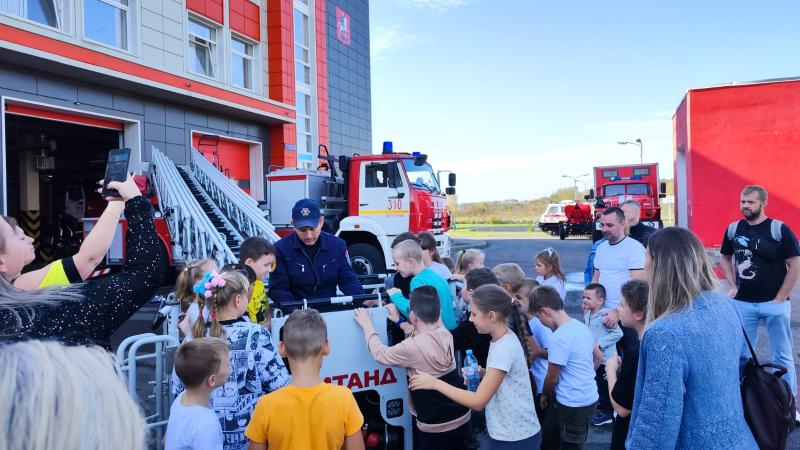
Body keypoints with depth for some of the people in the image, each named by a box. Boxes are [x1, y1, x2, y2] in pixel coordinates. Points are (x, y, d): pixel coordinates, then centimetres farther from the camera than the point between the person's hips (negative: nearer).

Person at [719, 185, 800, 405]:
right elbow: (724, 258, 17)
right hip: (742, 303, 3)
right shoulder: (733, 229, 2)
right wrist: (733, 286, 7)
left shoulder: (779, 230, -9)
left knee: (782, 355, 9)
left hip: (774, 303, -3)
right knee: (741, 354, 11)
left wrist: (780, 298, -9)